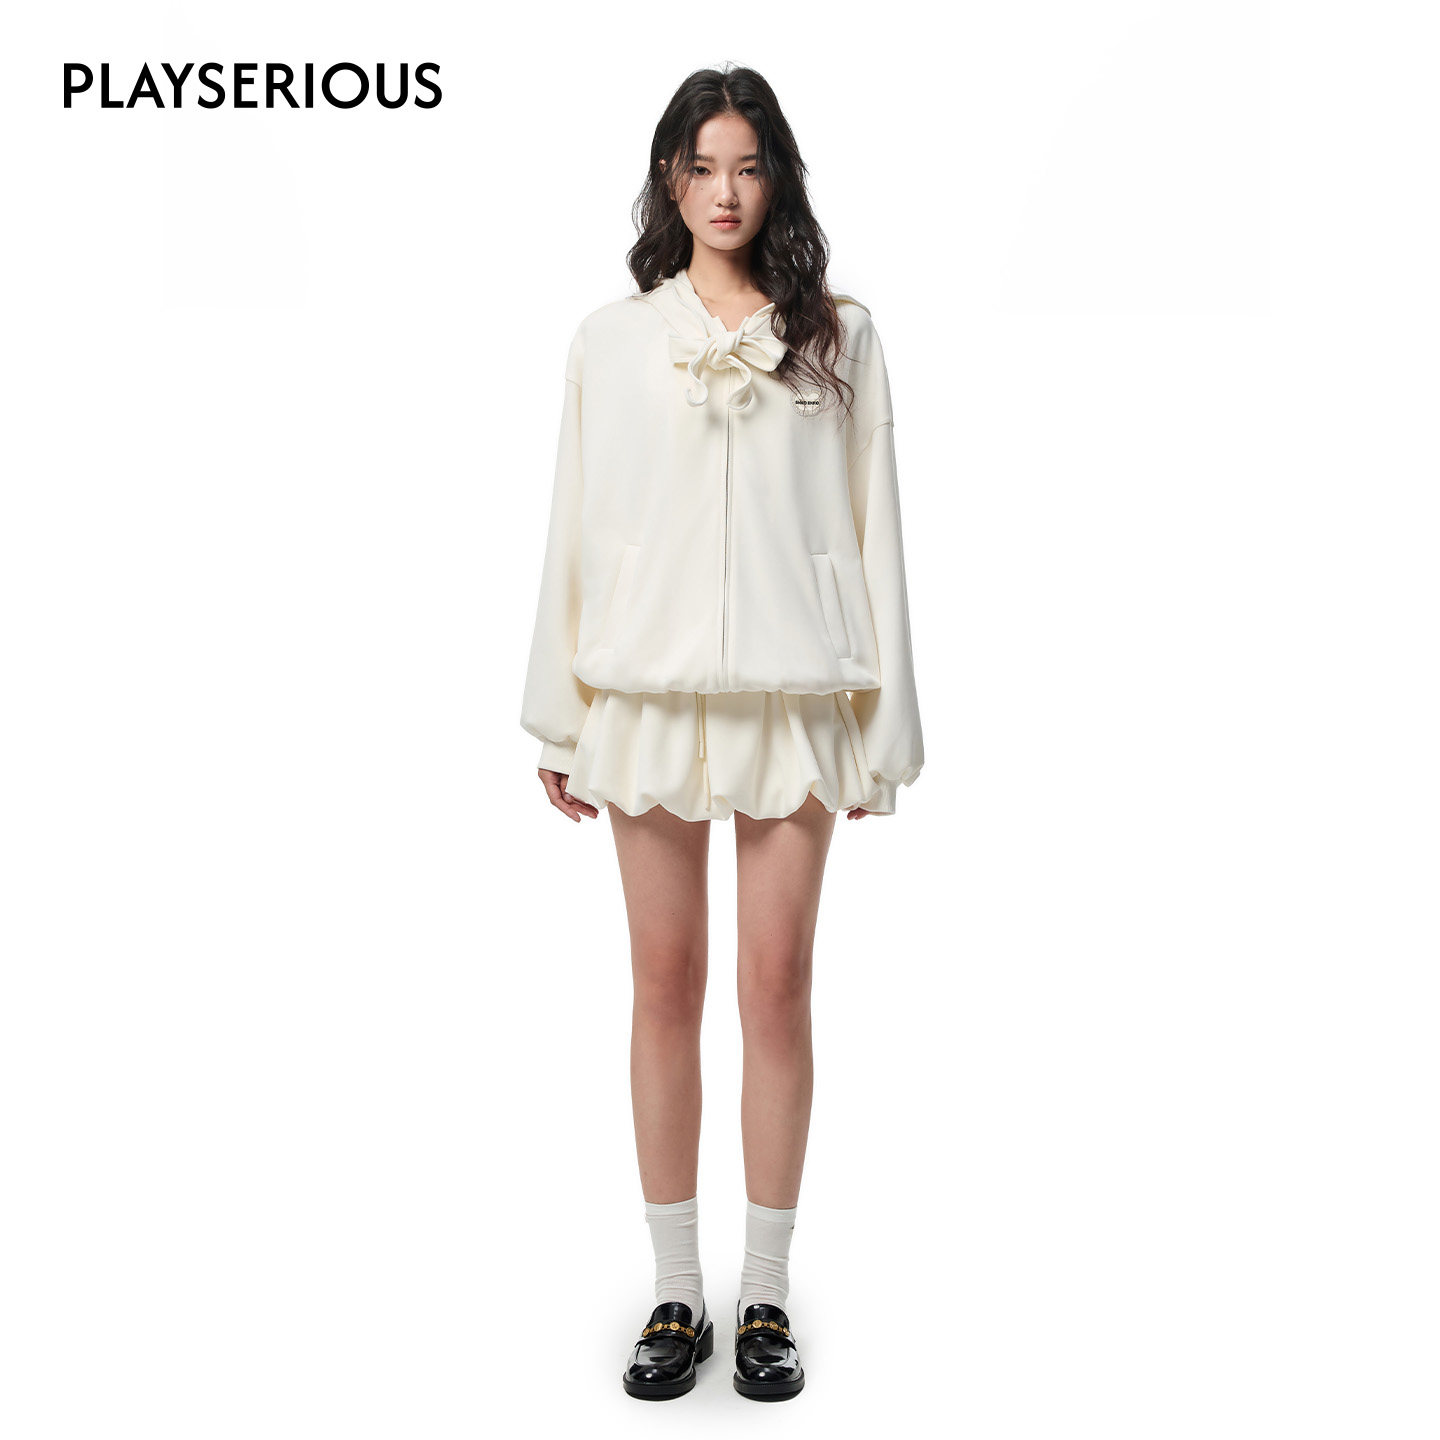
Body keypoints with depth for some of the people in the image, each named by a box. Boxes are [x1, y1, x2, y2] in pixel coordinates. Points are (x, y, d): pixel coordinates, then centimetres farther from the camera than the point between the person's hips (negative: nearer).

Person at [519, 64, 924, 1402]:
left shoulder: (837, 337, 6)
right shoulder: (609, 339, 8)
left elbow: (872, 528, 3)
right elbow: (575, 529, 7)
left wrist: (883, 724, 0)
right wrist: (560, 720, 5)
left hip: (794, 695, -1)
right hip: (650, 692, 1)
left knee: (778, 988, 3)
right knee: (665, 986, 5)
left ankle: (767, 1296, 17)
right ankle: (675, 1295, 18)